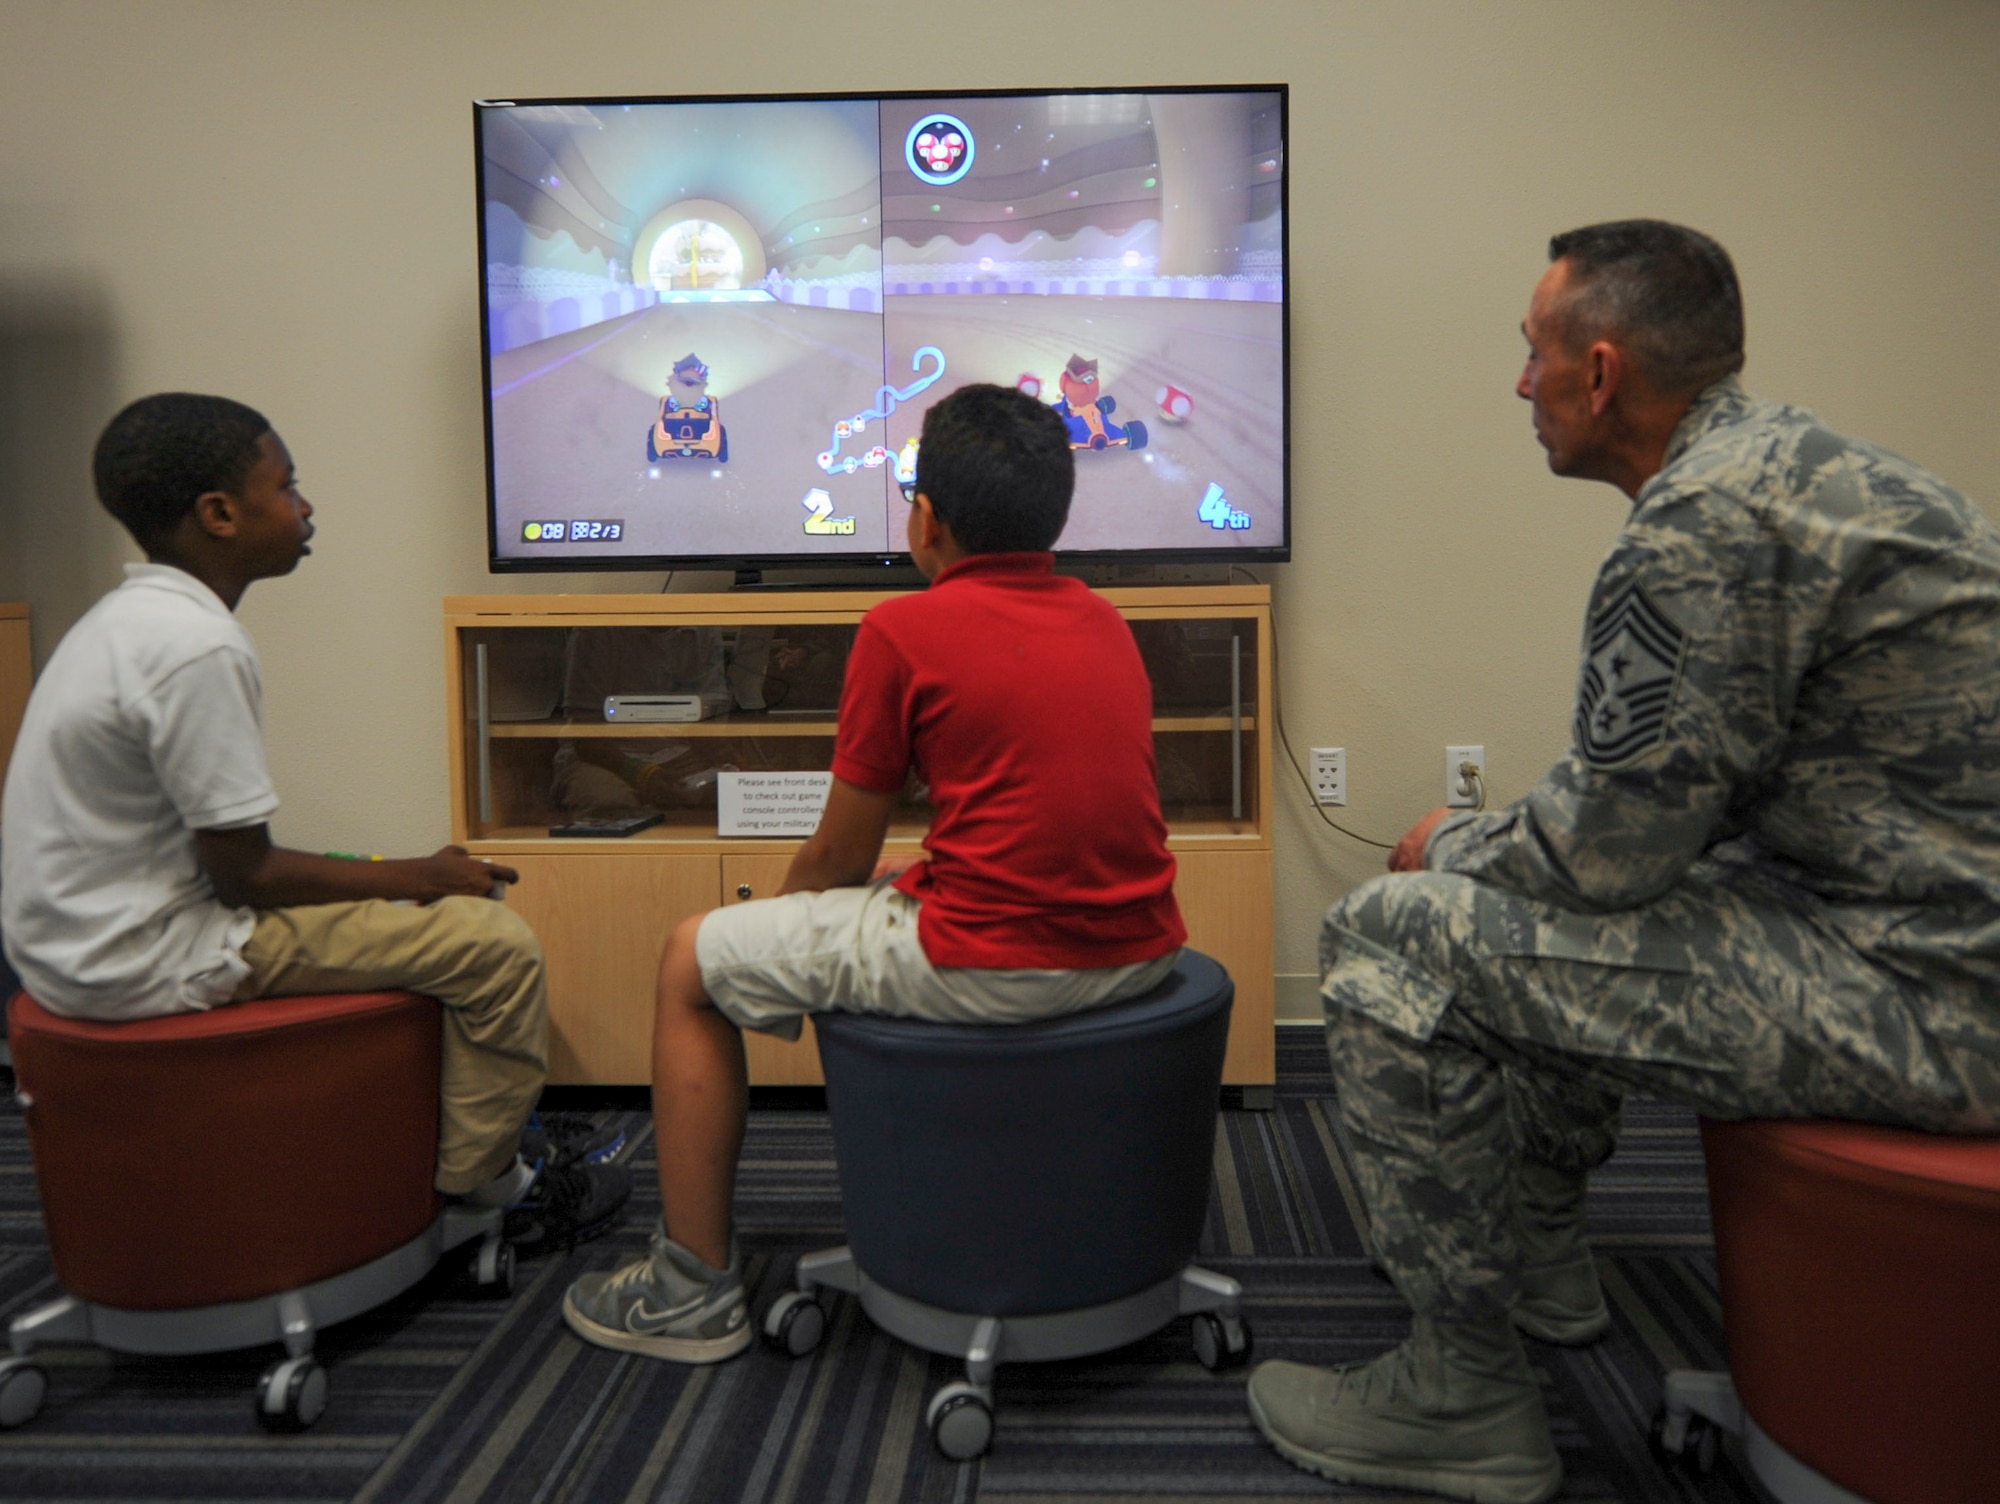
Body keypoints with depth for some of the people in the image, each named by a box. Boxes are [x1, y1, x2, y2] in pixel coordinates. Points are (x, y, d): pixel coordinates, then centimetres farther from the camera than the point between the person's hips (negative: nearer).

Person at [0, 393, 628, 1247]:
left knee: (426, 907, 23)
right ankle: (486, 1188, 8)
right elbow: (244, 872, -20)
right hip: (143, 965, -11)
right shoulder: (199, 648, -24)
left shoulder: (132, 616, 8)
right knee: (494, 943, -10)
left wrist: (396, 877, 11)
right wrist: (413, 878, -7)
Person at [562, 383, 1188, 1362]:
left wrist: (784, 909, 21)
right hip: (1139, 952, 8)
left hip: (995, 966, -8)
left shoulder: (905, 631, -8)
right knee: (881, 904, 35)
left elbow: (838, 856, -1)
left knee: (694, 962, 12)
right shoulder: (1105, 621, 12)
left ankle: (696, 1288, 22)